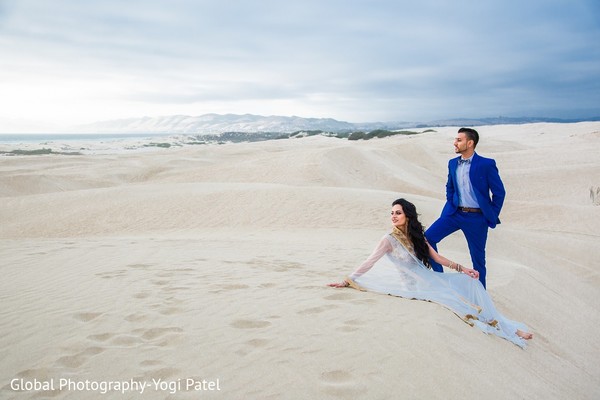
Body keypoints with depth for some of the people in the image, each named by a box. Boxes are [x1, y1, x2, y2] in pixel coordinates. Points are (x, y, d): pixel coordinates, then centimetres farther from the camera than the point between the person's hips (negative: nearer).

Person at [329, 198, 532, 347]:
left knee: (470, 282, -8)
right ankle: (502, 328, -7)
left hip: (429, 278, 6)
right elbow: (369, 263, -12)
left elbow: (437, 257, 11)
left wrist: (461, 269, 4)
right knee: (454, 297, -20)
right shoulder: (389, 240, -10)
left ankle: (499, 323, -7)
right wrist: (348, 281, -17)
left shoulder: (416, 235, 7)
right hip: (415, 285, -6)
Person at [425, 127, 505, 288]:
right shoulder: (452, 163, 5)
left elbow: (499, 192, -5)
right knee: (428, 237, -9)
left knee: (478, 258, 7)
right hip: (455, 213, 4)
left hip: (477, 218, -4)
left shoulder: (486, 164, -10)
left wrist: (492, 217, -4)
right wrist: (450, 205, 11)